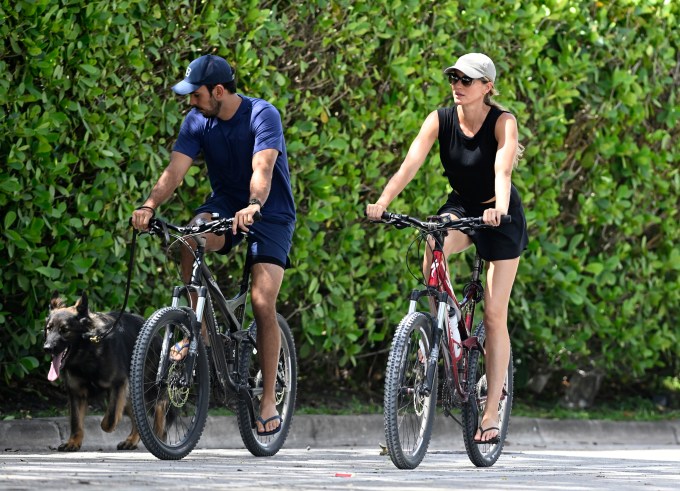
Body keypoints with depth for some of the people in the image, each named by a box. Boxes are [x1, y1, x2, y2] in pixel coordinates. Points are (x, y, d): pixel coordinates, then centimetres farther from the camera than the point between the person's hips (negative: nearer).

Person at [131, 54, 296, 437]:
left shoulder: (262, 116, -21)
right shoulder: (197, 122, -6)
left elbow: (262, 169, -35)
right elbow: (175, 170, -16)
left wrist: (254, 206, -55)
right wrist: (150, 205, -34)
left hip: (271, 214, -4)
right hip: (225, 203, 4)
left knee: (263, 302, -18)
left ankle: (269, 400, -7)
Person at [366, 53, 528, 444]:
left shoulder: (503, 122, -20)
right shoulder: (441, 120, -12)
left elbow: (503, 169, -37)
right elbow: (411, 163, -24)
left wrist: (499, 208, -56)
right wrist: (382, 202, -41)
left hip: (500, 216, -2)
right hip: (461, 207, 3)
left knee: (494, 316, -6)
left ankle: (491, 414, -2)